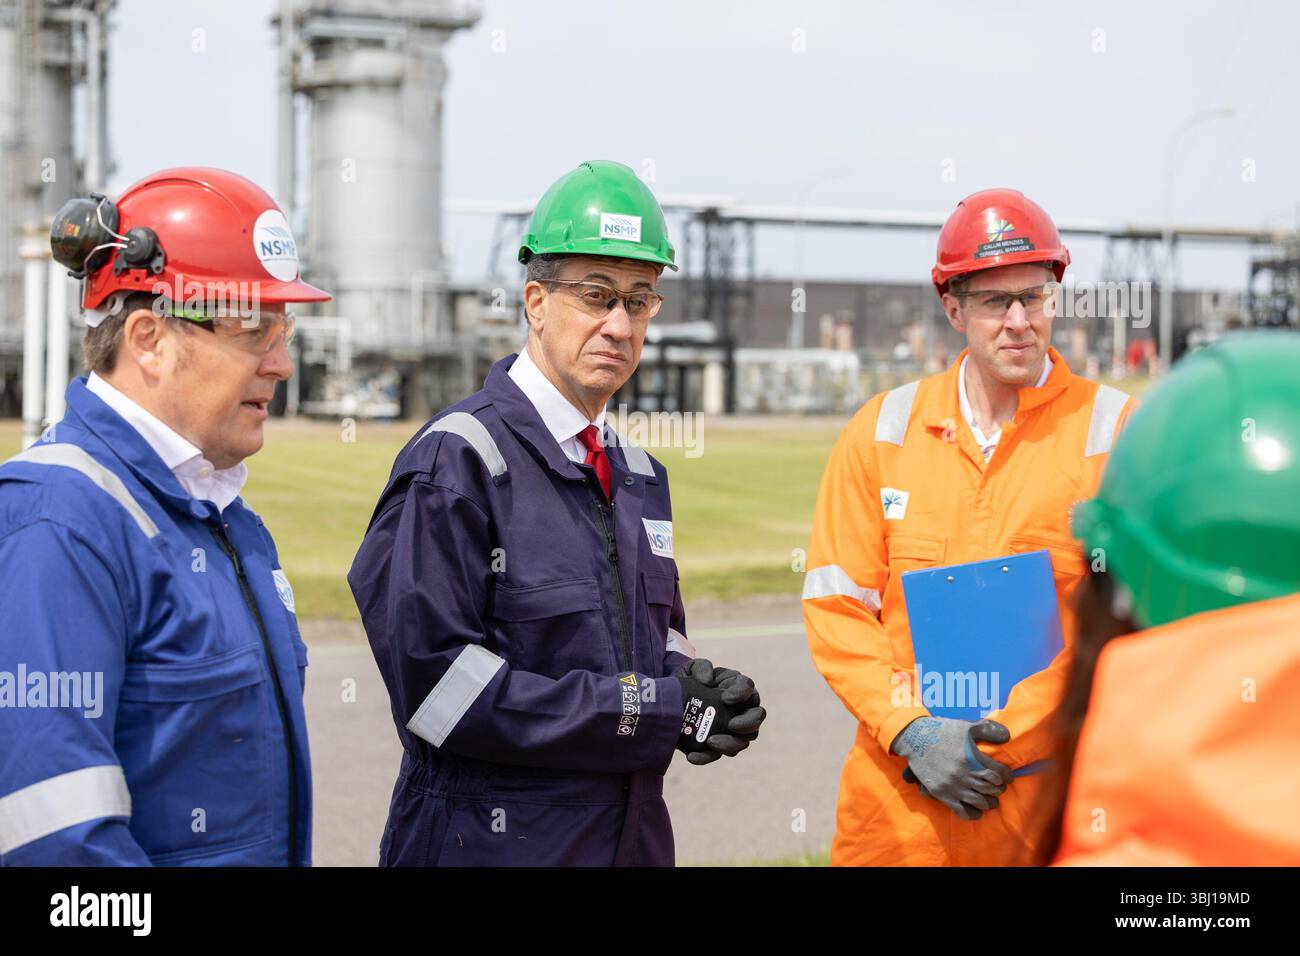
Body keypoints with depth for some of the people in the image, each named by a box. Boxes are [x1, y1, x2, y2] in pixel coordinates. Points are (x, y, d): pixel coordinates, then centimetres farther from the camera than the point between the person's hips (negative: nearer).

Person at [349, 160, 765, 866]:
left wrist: (696, 688, -5)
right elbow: (434, 681, -21)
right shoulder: (455, 458, -13)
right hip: (490, 840, -7)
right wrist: (659, 711, -19)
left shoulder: (639, 475, 13)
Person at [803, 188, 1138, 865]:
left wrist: (1006, 739, -13)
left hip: (1055, 794, -2)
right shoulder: (884, 430, 5)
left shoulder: (1114, 433, -2)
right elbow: (834, 605, 3)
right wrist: (910, 732, -10)